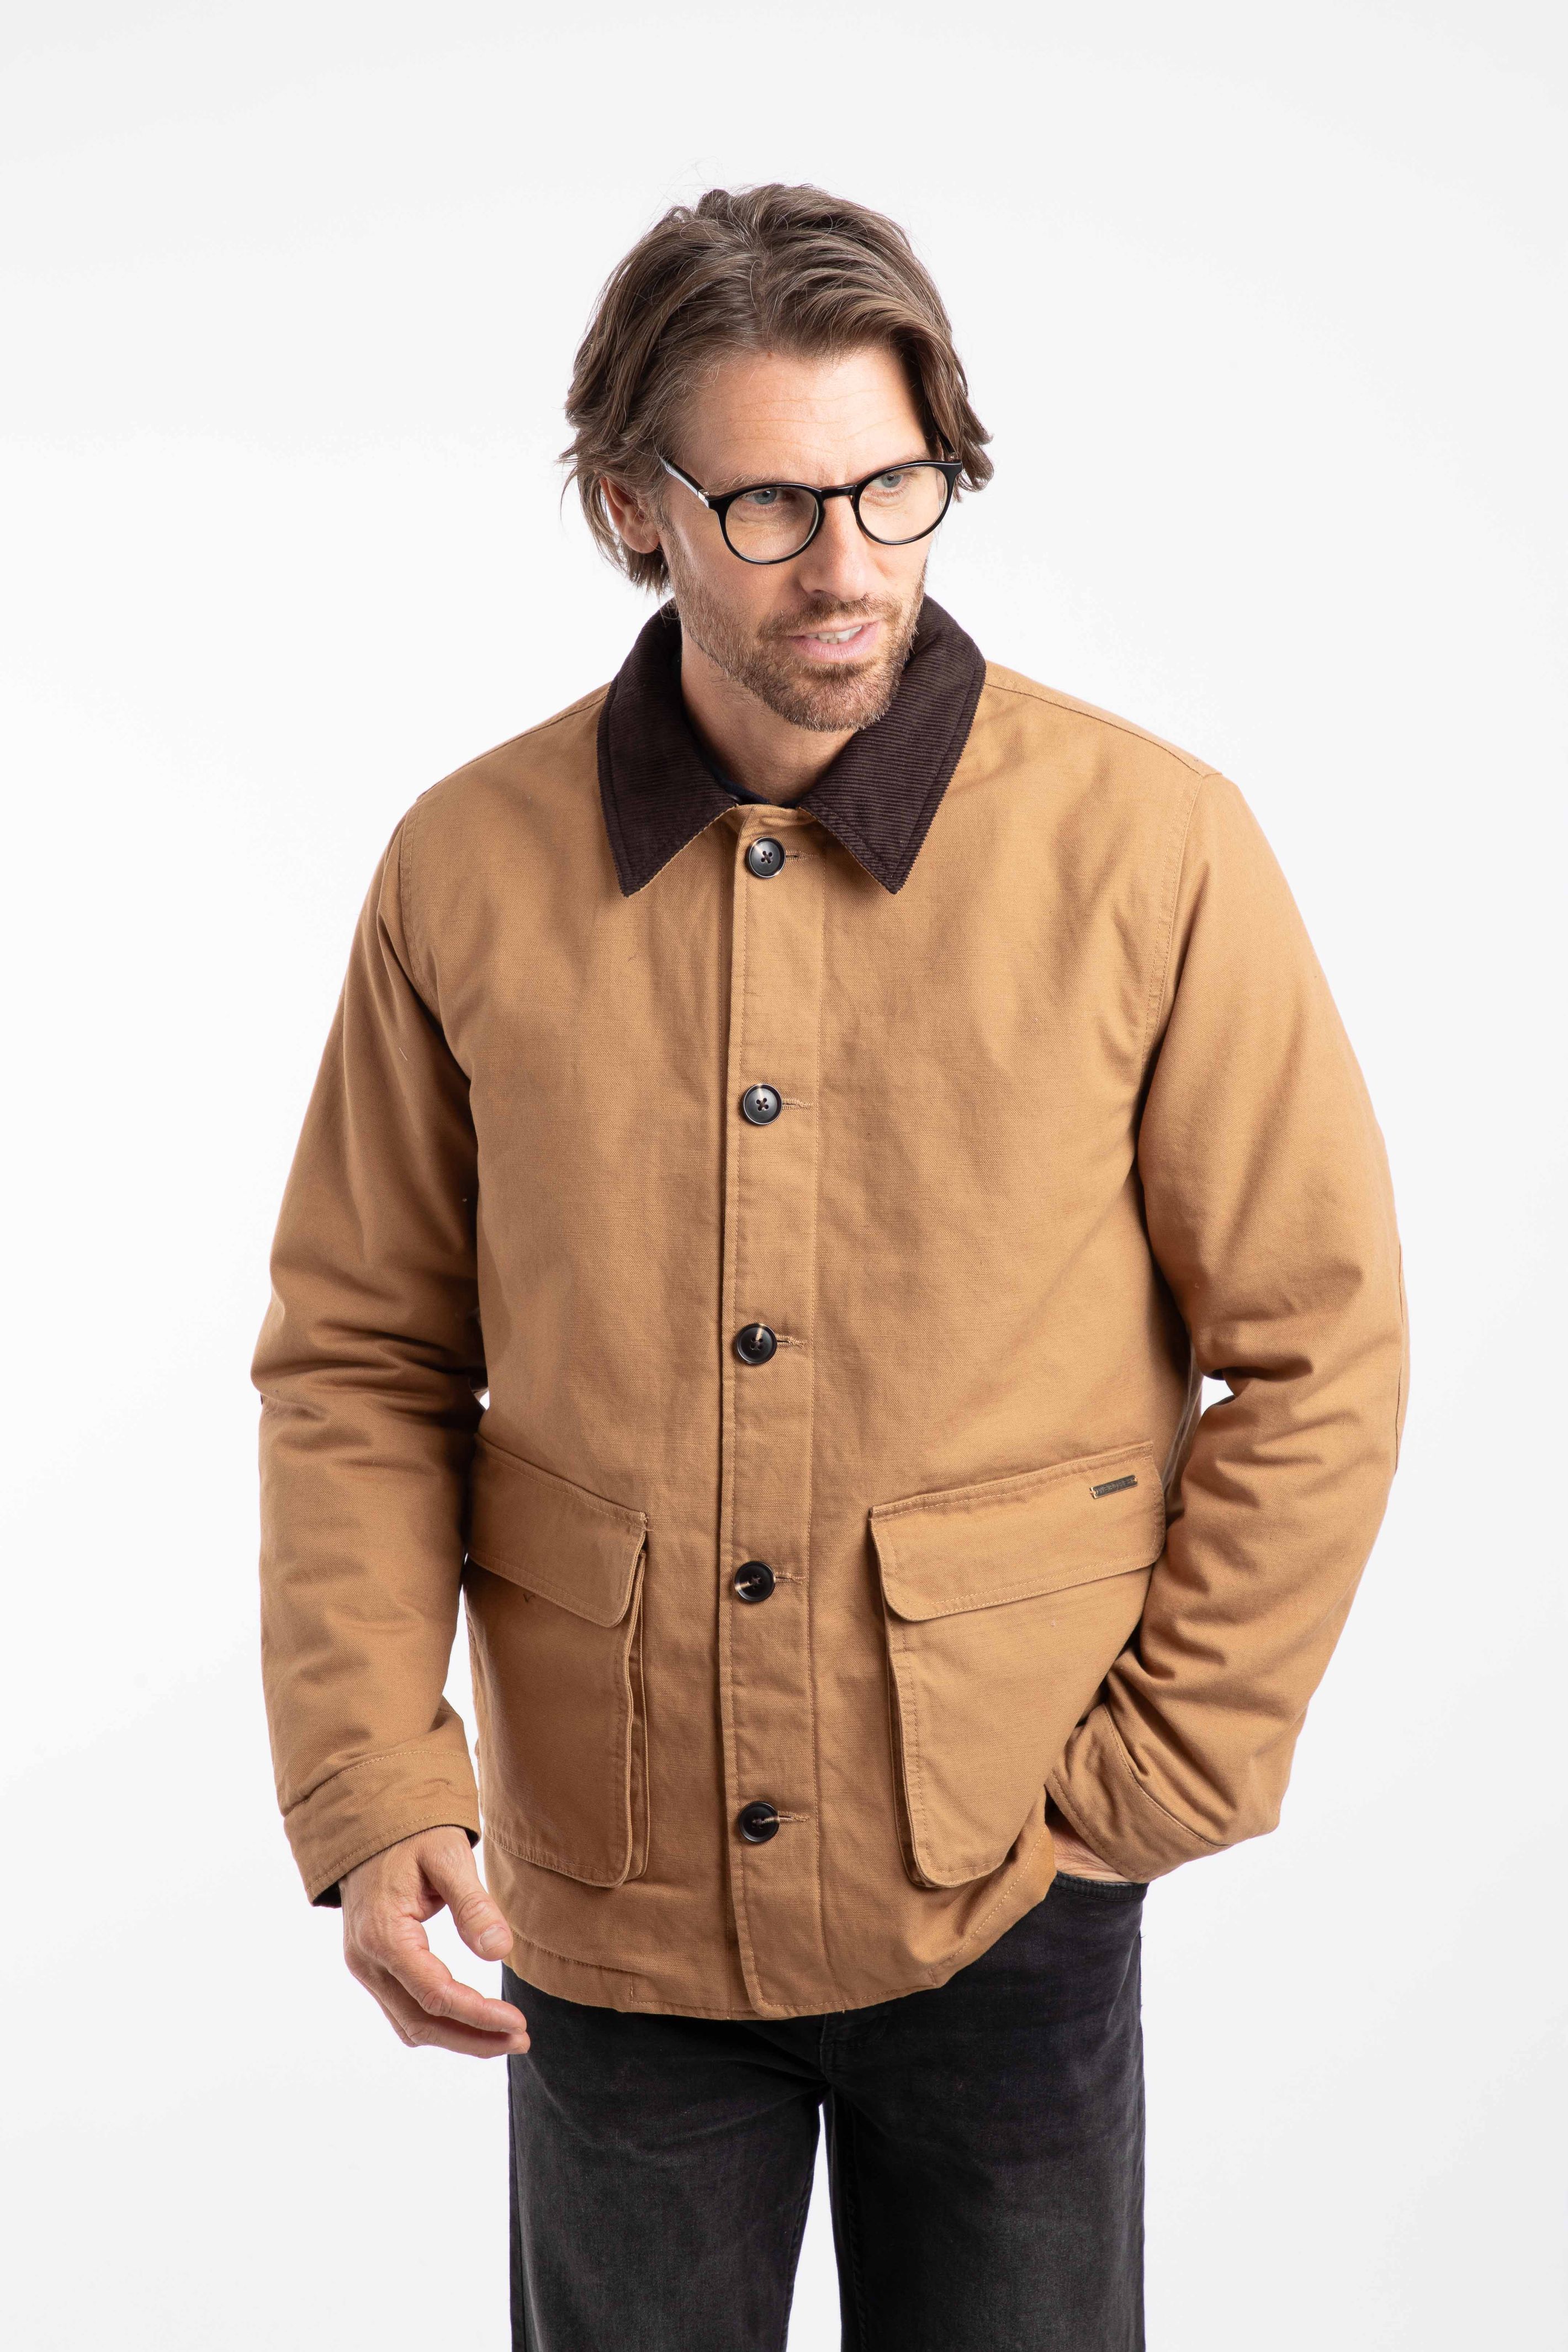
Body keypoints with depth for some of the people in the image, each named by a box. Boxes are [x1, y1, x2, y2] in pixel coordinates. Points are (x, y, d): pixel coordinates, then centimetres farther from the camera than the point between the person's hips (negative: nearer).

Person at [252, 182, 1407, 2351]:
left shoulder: (1150, 846, -10)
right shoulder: (472, 869, -4)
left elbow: (1319, 1354, -4)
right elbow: (357, 1363, 2)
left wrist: (1153, 1779, -5)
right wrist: (372, 1788, -7)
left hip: (1006, 1897, -1)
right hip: (604, 1910, 2)